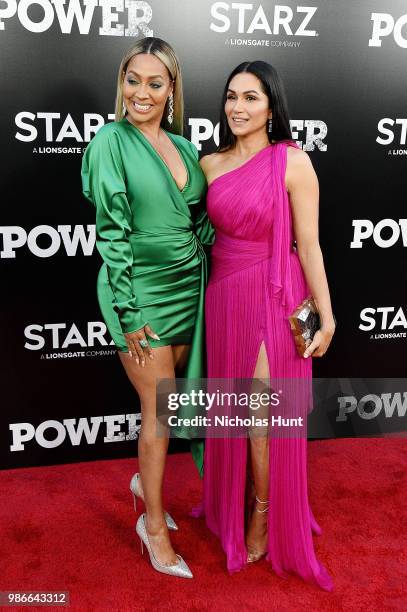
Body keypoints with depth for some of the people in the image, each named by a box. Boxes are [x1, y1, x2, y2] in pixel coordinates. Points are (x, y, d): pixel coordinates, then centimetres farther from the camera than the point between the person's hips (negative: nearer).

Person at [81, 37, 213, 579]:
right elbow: (112, 234, -13)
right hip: (141, 291, -6)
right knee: (160, 410, 2)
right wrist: (130, 315, -14)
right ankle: (155, 525, 22)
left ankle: (146, 479, 41)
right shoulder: (111, 142, -8)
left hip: (188, 288, 6)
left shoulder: (184, 147, 10)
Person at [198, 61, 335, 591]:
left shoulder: (293, 162, -9)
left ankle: (265, 514, 28)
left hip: (272, 297, -5)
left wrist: (326, 317, -10)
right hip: (223, 294, 5)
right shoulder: (211, 164, 6)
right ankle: (229, 504, 38)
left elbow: (308, 244, -10)